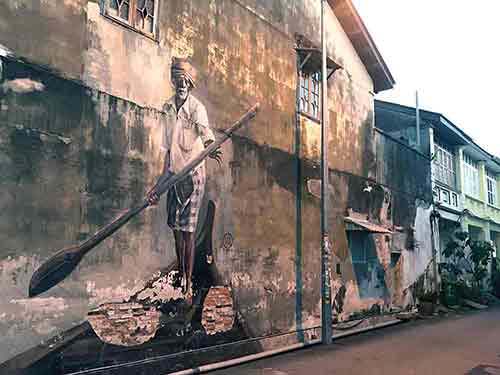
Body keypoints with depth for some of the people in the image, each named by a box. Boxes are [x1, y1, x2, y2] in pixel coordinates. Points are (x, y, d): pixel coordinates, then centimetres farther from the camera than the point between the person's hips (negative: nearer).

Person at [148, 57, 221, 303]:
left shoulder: (197, 107, -11)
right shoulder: (168, 109, 6)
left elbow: (205, 131, -33)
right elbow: (168, 150, 9)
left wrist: (210, 148, -57)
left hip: (193, 174, -6)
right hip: (173, 175, 6)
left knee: (187, 229, -4)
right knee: (175, 227, 12)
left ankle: (188, 285, 7)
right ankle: (180, 276, 30)